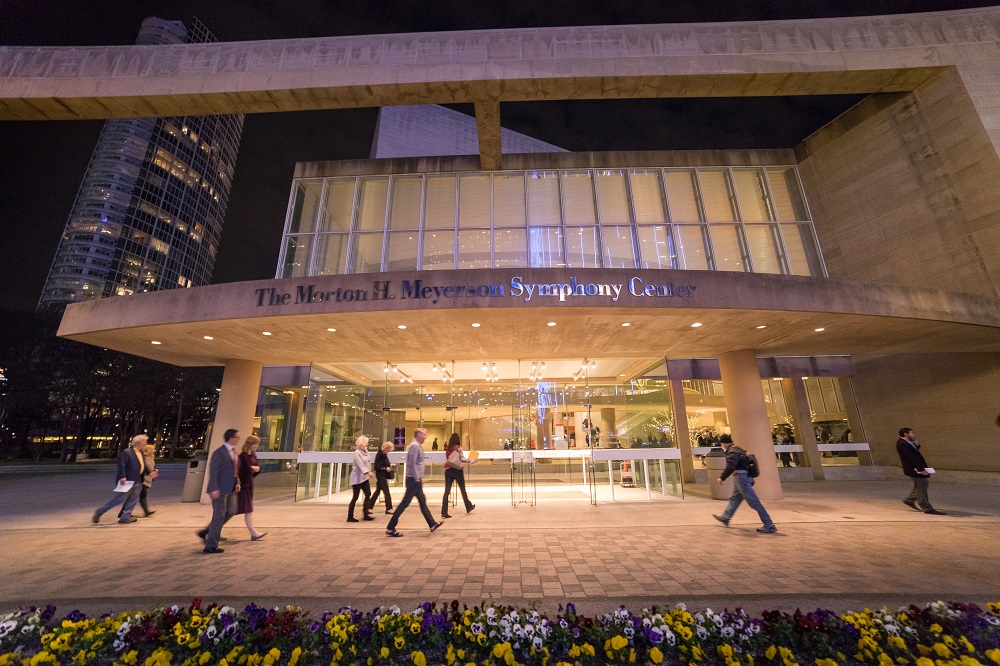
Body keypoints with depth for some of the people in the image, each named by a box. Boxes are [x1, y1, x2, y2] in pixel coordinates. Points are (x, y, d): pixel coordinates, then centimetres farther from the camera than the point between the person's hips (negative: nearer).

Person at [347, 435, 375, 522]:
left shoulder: (365, 451, 8)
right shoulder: (357, 453, -14)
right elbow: (361, 464, -24)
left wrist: (370, 472, 9)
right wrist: (368, 472, -31)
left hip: (364, 477, 8)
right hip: (357, 478, -8)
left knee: (368, 494, 3)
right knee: (355, 497, 0)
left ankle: (366, 514, 10)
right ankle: (350, 517, 11)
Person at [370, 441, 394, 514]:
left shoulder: (384, 454, 9)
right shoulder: (379, 455, -16)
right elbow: (376, 466, -18)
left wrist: (389, 466, 3)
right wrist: (385, 468, -22)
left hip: (384, 475, 9)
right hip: (380, 475, -9)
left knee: (377, 491, 15)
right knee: (386, 491, -6)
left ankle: (369, 507, 25)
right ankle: (388, 508, -1)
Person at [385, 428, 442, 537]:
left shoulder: (418, 445, 13)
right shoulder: (414, 445, -17)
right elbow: (412, 464, -23)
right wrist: (417, 478, -19)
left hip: (417, 480, 10)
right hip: (414, 480, -10)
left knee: (422, 502, 15)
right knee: (405, 503, -4)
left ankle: (432, 524, 25)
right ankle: (390, 528, 3)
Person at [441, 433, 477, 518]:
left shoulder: (447, 449, 6)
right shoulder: (458, 447, -9)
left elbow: (448, 459, 12)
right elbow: (462, 459, -16)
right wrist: (472, 461, -5)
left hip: (448, 470, 4)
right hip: (457, 470, -4)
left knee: (447, 491, 1)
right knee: (463, 490, 13)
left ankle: (444, 512, -5)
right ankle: (469, 507, 30)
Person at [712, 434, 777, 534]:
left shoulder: (732, 452, -17)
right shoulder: (736, 449, 14)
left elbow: (730, 467, -24)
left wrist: (722, 478, -14)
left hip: (741, 478, -11)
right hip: (742, 478, 11)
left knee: (754, 502, -6)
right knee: (734, 499, 20)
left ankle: (769, 526, 0)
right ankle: (725, 518, 32)